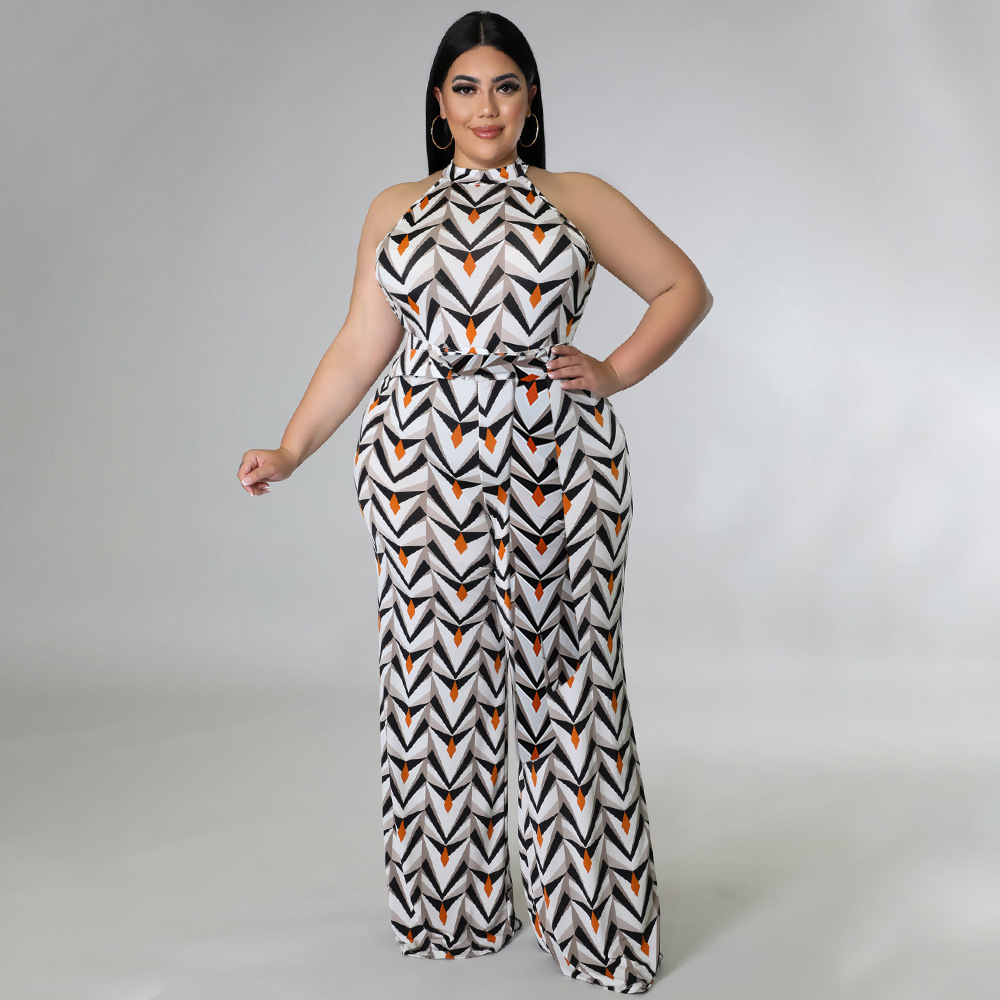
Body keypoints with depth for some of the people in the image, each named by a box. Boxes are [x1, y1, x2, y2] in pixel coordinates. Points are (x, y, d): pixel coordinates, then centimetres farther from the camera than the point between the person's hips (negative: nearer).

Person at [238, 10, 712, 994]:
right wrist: (290, 449, 2)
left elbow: (685, 288, 13)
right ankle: (453, 909, 21)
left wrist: (617, 372, 0)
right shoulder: (395, 210, 14)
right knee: (440, 679, 4)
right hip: (425, 467, 1)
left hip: (558, 466, -1)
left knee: (564, 676, 3)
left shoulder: (580, 199, 10)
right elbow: (360, 347, 11)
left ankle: (588, 914, 18)